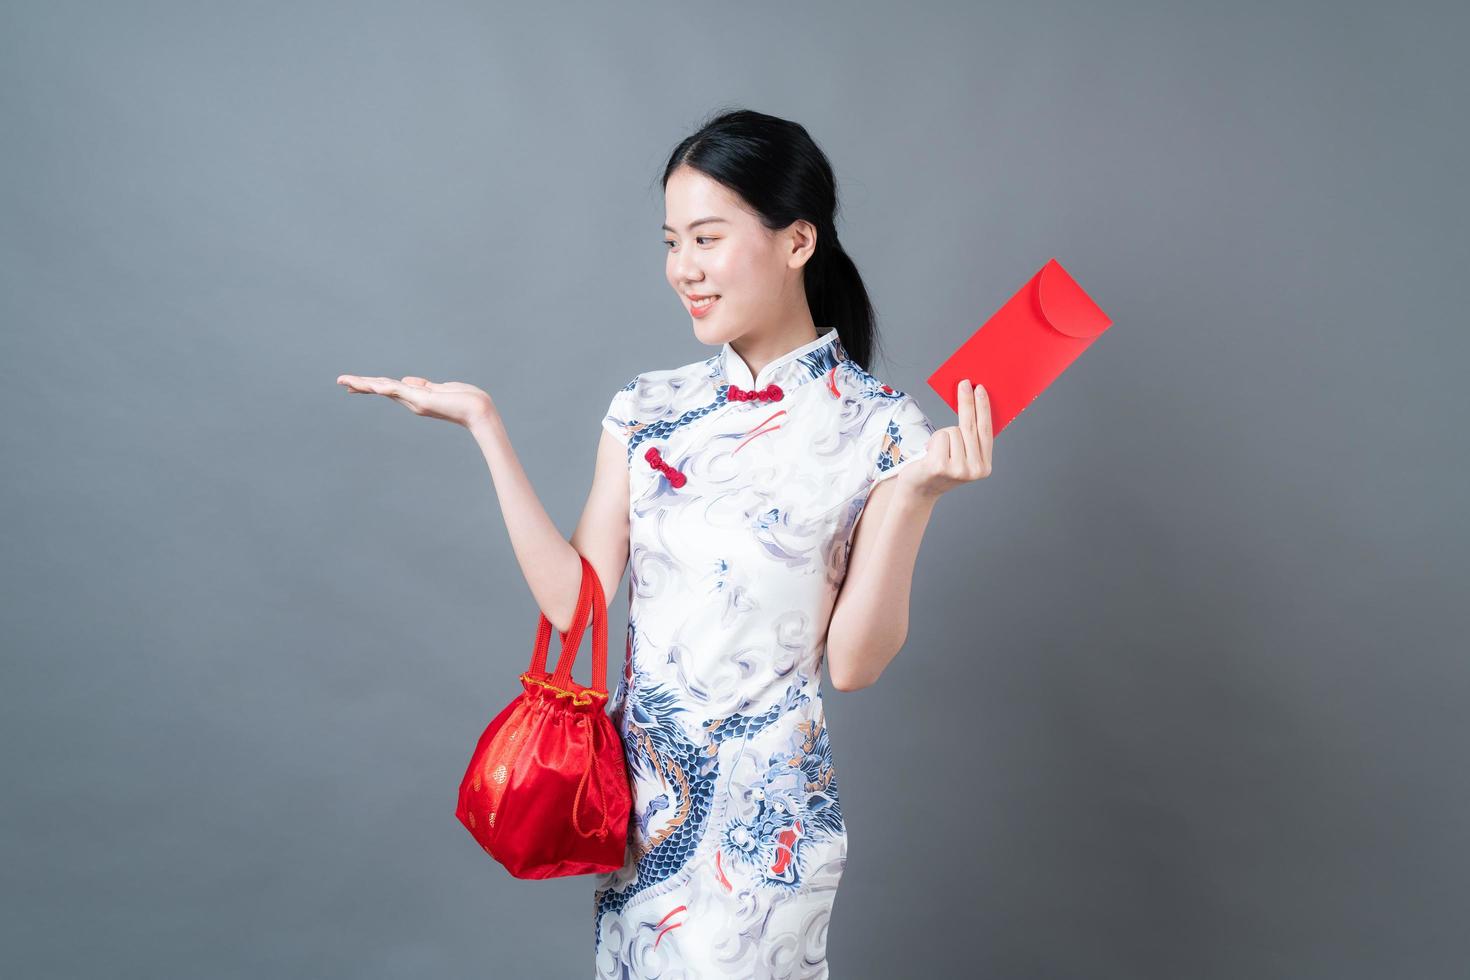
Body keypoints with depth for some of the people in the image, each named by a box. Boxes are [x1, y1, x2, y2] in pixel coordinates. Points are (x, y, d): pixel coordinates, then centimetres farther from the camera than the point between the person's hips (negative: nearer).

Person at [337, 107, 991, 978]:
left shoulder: (878, 429, -11)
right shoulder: (650, 409, 1)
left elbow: (854, 663, -13)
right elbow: (575, 603, -6)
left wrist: (913, 493, -24)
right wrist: (486, 426, -6)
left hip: (764, 810, -4)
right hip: (636, 787, 4)